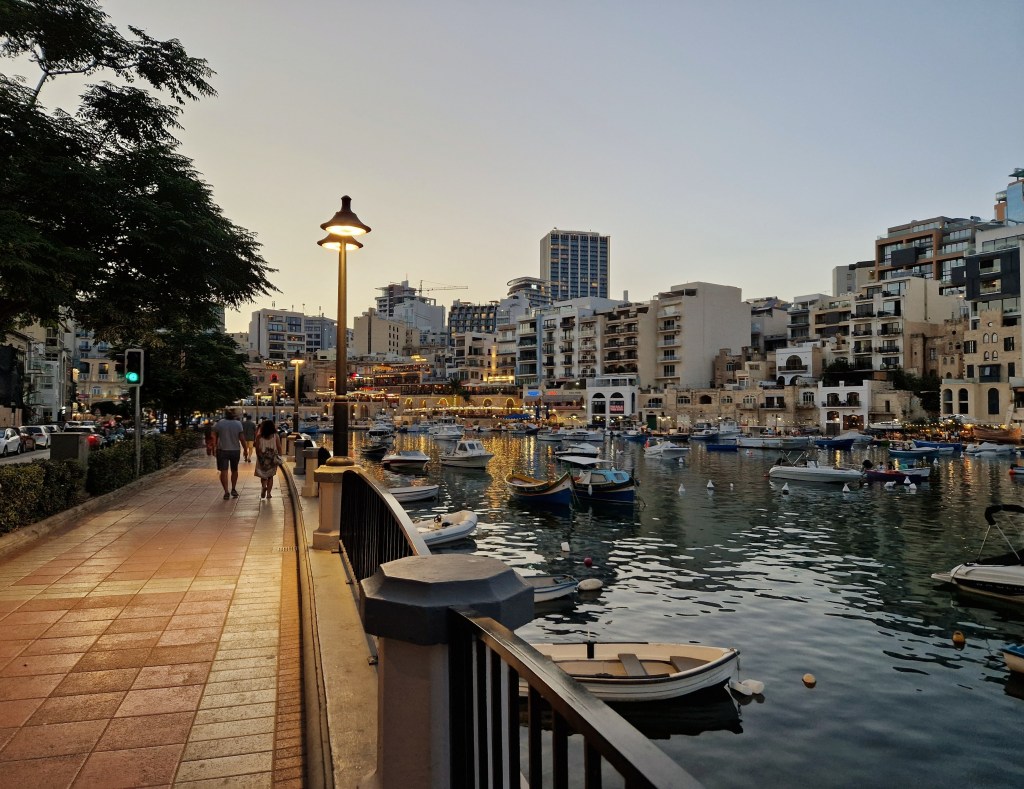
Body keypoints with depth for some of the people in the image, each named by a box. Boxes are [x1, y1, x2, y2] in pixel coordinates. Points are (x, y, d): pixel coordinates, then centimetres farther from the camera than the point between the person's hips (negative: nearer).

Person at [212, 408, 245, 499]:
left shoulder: (219, 423, -4)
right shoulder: (238, 424, -6)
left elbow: (214, 436, -1)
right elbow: (241, 437, -9)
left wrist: (214, 448, 9)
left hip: (222, 450, -1)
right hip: (235, 450, 1)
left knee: (224, 471, 1)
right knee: (234, 470, 17)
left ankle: (226, 492, -6)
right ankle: (233, 490, 22)